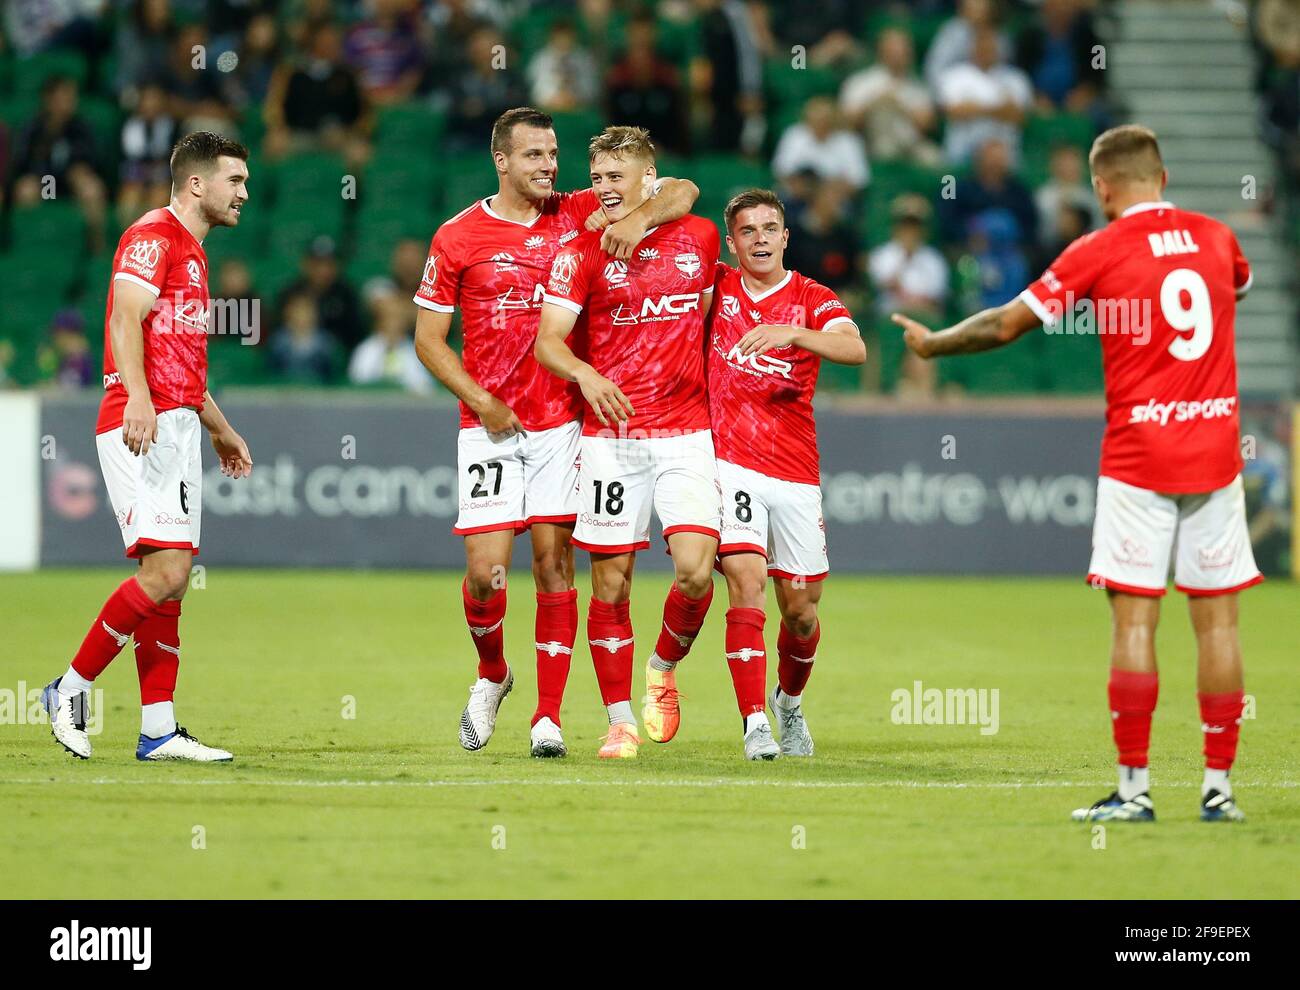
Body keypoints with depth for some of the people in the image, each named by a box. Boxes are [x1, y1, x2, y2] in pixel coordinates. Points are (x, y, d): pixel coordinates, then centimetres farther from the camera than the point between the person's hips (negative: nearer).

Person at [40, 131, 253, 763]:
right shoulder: (153, 235, -7)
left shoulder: (191, 253, 24)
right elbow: (127, 318, -21)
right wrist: (137, 397, -35)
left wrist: (219, 429, 38)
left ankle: (158, 729, 5)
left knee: (170, 581, 5)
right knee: (165, 572, -17)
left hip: (175, 430, 10)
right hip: (143, 427, -10)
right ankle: (72, 688, -6)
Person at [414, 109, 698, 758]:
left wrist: (640, 217, -16)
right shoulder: (457, 237, -1)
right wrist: (479, 400, -9)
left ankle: (548, 717, 3)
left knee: (554, 563, -2)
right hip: (491, 428, -1)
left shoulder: (580, 215, 4)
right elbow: (428, 339, 3)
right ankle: (491, 675, 21)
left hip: (561, 422, 1)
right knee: (485, 570, -8)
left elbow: (682, 191, 4)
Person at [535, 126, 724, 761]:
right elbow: (547, 340, -6)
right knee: (610, 583, -1)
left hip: (685, 432, 1)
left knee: (695, 570, -14)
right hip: (610, 436, -1)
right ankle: (620, 722, 10)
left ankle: (663, 670, 14)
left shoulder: (699, 237, 8)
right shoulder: (582, 251, 0)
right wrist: (586, 374, -26)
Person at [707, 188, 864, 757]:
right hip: (730, 463, -1)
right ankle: (755, 726, -19)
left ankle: (789, 702, 35)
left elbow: (854, 349, -17)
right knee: (746, 586, -19)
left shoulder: (814, 300, 3)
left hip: (796, 475, 1)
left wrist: (792, 334, -34)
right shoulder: (718, 288, 7)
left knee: (801, 611, 6)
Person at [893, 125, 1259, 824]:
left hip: (1138, 457, -4)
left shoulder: (1101, 250, -5)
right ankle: (1218, 787, 4)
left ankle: (1133, 789, -4)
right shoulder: (1215, 237, 8)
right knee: (1217, 620, 4)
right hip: (1215, 452, 4)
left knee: (1133, 620, -2)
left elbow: (1007, 324, -2)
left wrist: (932, 344, 15)